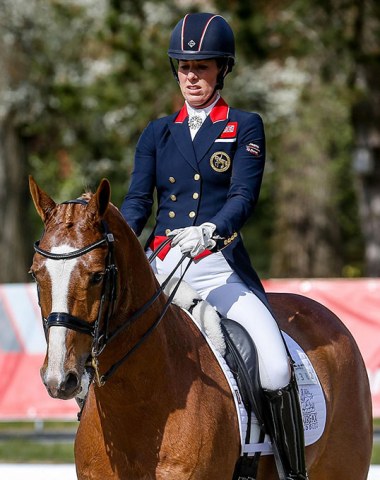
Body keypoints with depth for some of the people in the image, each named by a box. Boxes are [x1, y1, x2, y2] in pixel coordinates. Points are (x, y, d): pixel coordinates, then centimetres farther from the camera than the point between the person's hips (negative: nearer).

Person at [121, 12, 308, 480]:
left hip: (222, 270, -3)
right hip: (160, 267, 4)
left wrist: (211, 230, -29)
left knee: (275, 366, -23)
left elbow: (244, 195, -8)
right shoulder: (157, 133, 14)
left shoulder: (245, 127, 5)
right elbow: (138, 200, 7)